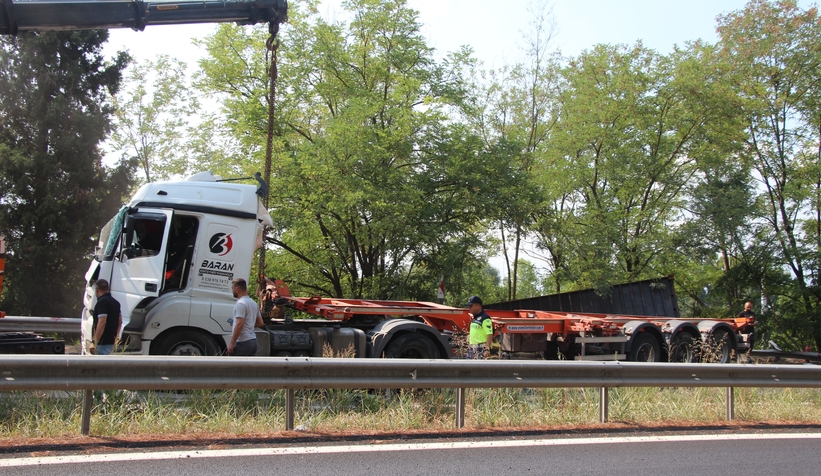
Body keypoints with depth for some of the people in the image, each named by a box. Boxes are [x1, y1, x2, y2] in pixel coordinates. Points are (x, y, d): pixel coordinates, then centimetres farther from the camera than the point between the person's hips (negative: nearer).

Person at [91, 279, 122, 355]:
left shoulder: (102, 302, -15)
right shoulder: (115, 302, 15)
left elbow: (102, 323, -23)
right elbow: (120, 321, 20)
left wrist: (95, 343, -22)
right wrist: (116, 336, 25)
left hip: (103, 342, -10)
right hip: (111, 341, 10)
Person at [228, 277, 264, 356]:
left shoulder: (240, 303, -12)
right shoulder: (253, 303, 16)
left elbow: (239, 325, -21)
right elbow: (260, 323, 20)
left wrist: (231, 343, -18)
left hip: (242, 342, -9)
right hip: (253, 341, 9)